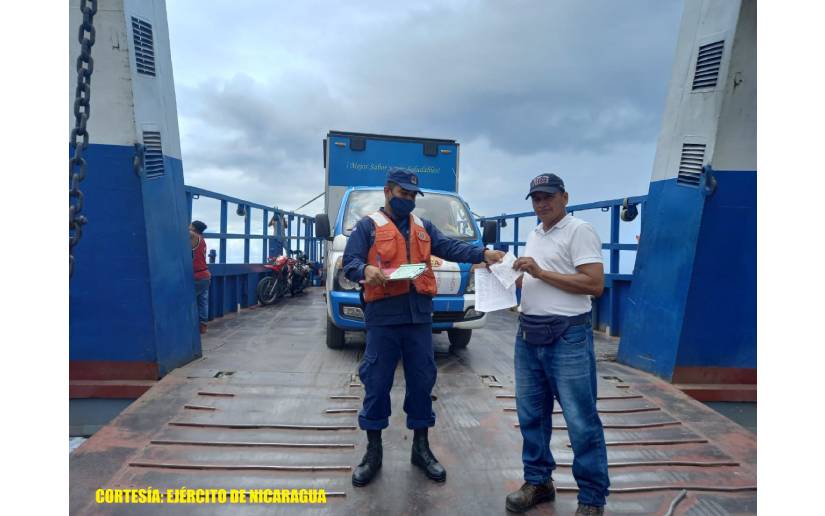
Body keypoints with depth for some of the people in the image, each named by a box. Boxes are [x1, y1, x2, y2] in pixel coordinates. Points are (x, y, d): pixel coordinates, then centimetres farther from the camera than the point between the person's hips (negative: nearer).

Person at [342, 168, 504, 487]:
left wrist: (483, 254, -12)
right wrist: (366, 270, -27)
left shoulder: (424, 228, 17)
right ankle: (373, 452, 18)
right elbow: (349, 262, -4)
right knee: (377, 383, 3)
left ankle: (421, 448, 24)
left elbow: (451, 248, 5)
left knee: (422, 381, 9)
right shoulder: (368, 226, 5)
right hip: (383, 316, -4)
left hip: (419, 316, 4)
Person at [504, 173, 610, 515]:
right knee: (531, 415, 14)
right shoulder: (533, 235, 16)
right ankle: (538, 482, 29)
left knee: (581, 422, 1)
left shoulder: (579, 231, -9)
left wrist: (540, 272, -18)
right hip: (528, 336, 8)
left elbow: (595, 285, -18)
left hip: (567, 338, -8)